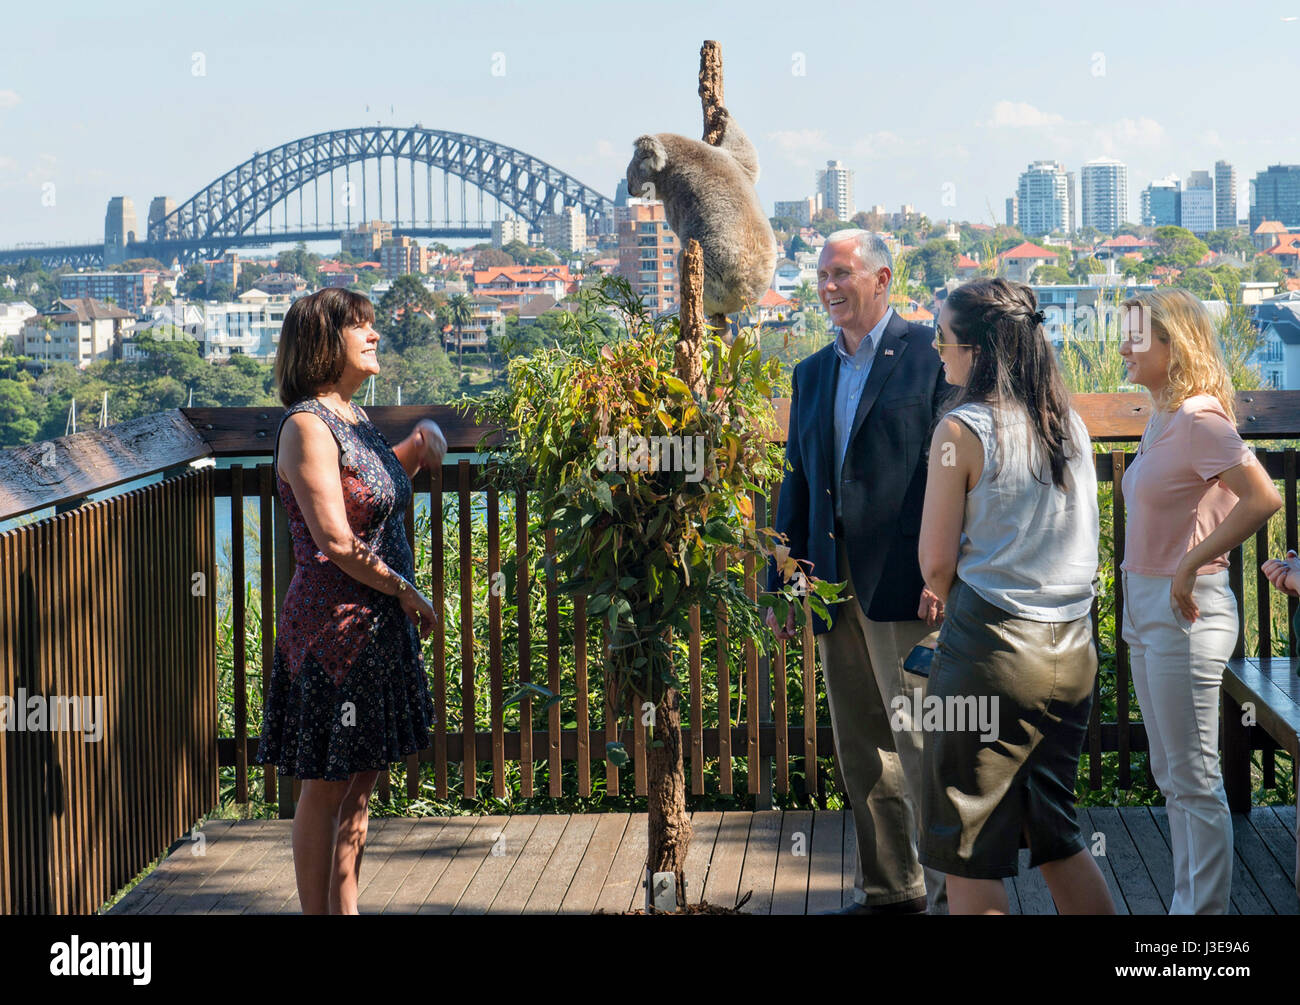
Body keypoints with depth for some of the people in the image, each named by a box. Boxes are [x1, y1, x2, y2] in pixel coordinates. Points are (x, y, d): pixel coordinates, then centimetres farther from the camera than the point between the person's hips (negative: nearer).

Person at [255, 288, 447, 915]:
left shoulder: (354, 418, 12)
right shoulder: (307, 426, -16)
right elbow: (336, 542, -21)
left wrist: (418, 445, 13)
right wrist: (409, 593, -11)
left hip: (378, 625, 9)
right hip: (334, 627, -9)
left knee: (361, 780, 15)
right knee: (326, 786, 0)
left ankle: (345, 908, 24)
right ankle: (316, 912, 9)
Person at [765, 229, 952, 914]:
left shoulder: (928, 354, -3)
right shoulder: (812, 375, 17)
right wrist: (781, 586, 16)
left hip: (905, 585, -7)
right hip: (835, 587, 7)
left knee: (921, 745, -6)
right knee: (860, 753, 12)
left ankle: (951, 889, 3)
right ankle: (889, 888, 22)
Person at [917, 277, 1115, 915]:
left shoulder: (963, 430, -11)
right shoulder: (1070, 424, 7)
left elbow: (936, 564, -9)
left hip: (992, 649, -7)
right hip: (1073, 649, 7)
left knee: (969, 853, 5)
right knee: (1056, 837, 18)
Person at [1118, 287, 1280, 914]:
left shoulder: (1199, 419, -16)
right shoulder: (1161, 420, 11)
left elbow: (1262, 498, -28)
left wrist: (1191, 565, -24)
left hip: (1184, 611, -10)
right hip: (1146, 607, 10)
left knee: (1195, 781, -3)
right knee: (1171, 777, 16)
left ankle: (1206, 910, 4)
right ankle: (1187, 904, 25)